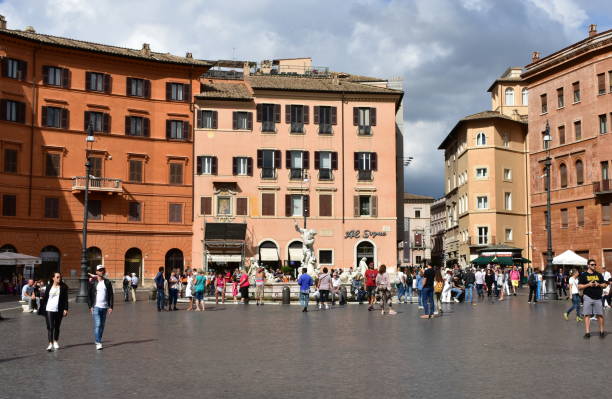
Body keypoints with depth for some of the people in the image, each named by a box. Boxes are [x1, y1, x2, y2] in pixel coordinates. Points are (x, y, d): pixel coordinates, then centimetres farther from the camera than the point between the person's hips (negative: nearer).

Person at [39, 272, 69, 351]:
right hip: (49, 309, -1)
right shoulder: (49, 287, 4)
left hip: (59, 310, 1)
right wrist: (41, 308, 6)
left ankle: (55, 342, 27)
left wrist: (65, 309, -6)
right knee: (50, 327, -8)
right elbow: (44, 298, 8)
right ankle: (50, 344, -10)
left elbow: (65, 299, 2)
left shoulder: (63, 287, 3)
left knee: (57, 327, 12)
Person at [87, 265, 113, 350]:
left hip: (104, 307, 3)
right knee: (97, 325, -12)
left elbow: (111, 295, 8)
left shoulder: (107, 282, 7)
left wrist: (110, 307, 0)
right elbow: (89, 295, 3)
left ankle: (99, 340, 20)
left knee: (102, 325, 8)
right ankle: (98, 343, -12)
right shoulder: (93, 282, 2)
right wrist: (90, 306, -4)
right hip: (96, 307, -3)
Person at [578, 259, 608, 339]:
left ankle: (601, 331, 14)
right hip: (588, 297, -2)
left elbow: (604, 285, 14)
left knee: (600, 315, 1)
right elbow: (579, 287, 0)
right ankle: (587, 332, -1)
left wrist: (599, 285, -7)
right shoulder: (583, 275, 5)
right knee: (587, 315, -3)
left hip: (598, 298, 2)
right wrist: (588, 285, -14)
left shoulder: (599, 275, 15)